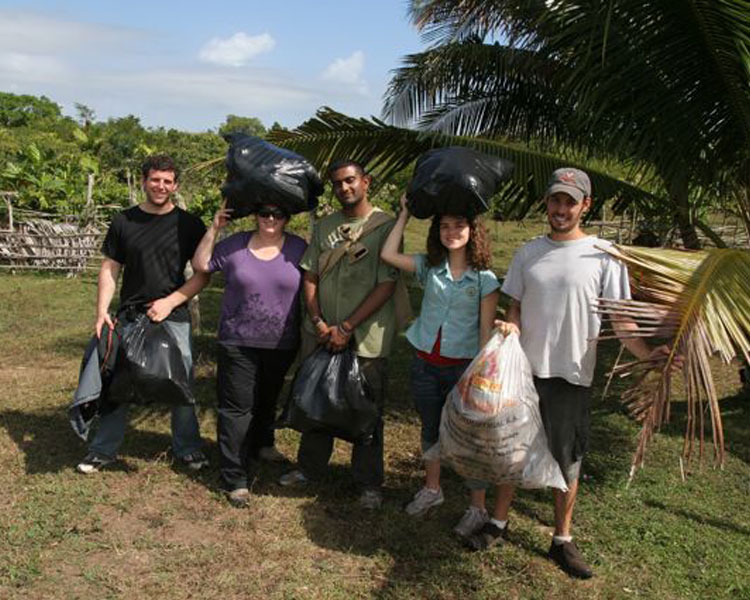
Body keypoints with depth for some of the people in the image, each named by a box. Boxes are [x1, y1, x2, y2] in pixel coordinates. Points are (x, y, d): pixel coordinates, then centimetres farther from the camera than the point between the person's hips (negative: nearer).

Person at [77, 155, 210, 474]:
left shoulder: (189, 225, 0)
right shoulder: (124, 222, 5)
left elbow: (203, 274, -1)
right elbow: (110, 269, 7)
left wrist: (170, 302, -12)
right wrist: (102, 310, -6)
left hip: (174, 317, -1)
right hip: (129, 315, 2)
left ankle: (188, 448, 21)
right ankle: (103, 450, 20)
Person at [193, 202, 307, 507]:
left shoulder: (298, 248, -1)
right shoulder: (235, 245, -1)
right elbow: (201, 265, 4)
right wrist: (213, 229, -6)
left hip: (282, 345, 2)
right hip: (238, 344, -2)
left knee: (267, 400, 23)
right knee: (237, 408, -2)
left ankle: (262, 445, 49)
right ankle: (235, 478, 4)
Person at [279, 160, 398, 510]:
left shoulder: (386, 226, -7)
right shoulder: (325, 227, 8)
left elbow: (386, 285, -13)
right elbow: (309, 276, 9)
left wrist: (346, 328, -15)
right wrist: (317, 321, -6)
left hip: (365, 337, -4)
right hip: (321, 334, 5)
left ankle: (369, 483, 22)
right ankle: (309, 468, 35)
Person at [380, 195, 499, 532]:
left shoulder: (485, 279, -7)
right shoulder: (429, 268, 3)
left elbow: (486, 330, -7)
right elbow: (388, 255, -3)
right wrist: (405, 214, 1)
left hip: (462, 365, -4)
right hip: (426, 363, 4)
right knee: (431, 429, 18)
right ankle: (431, 489, 37)